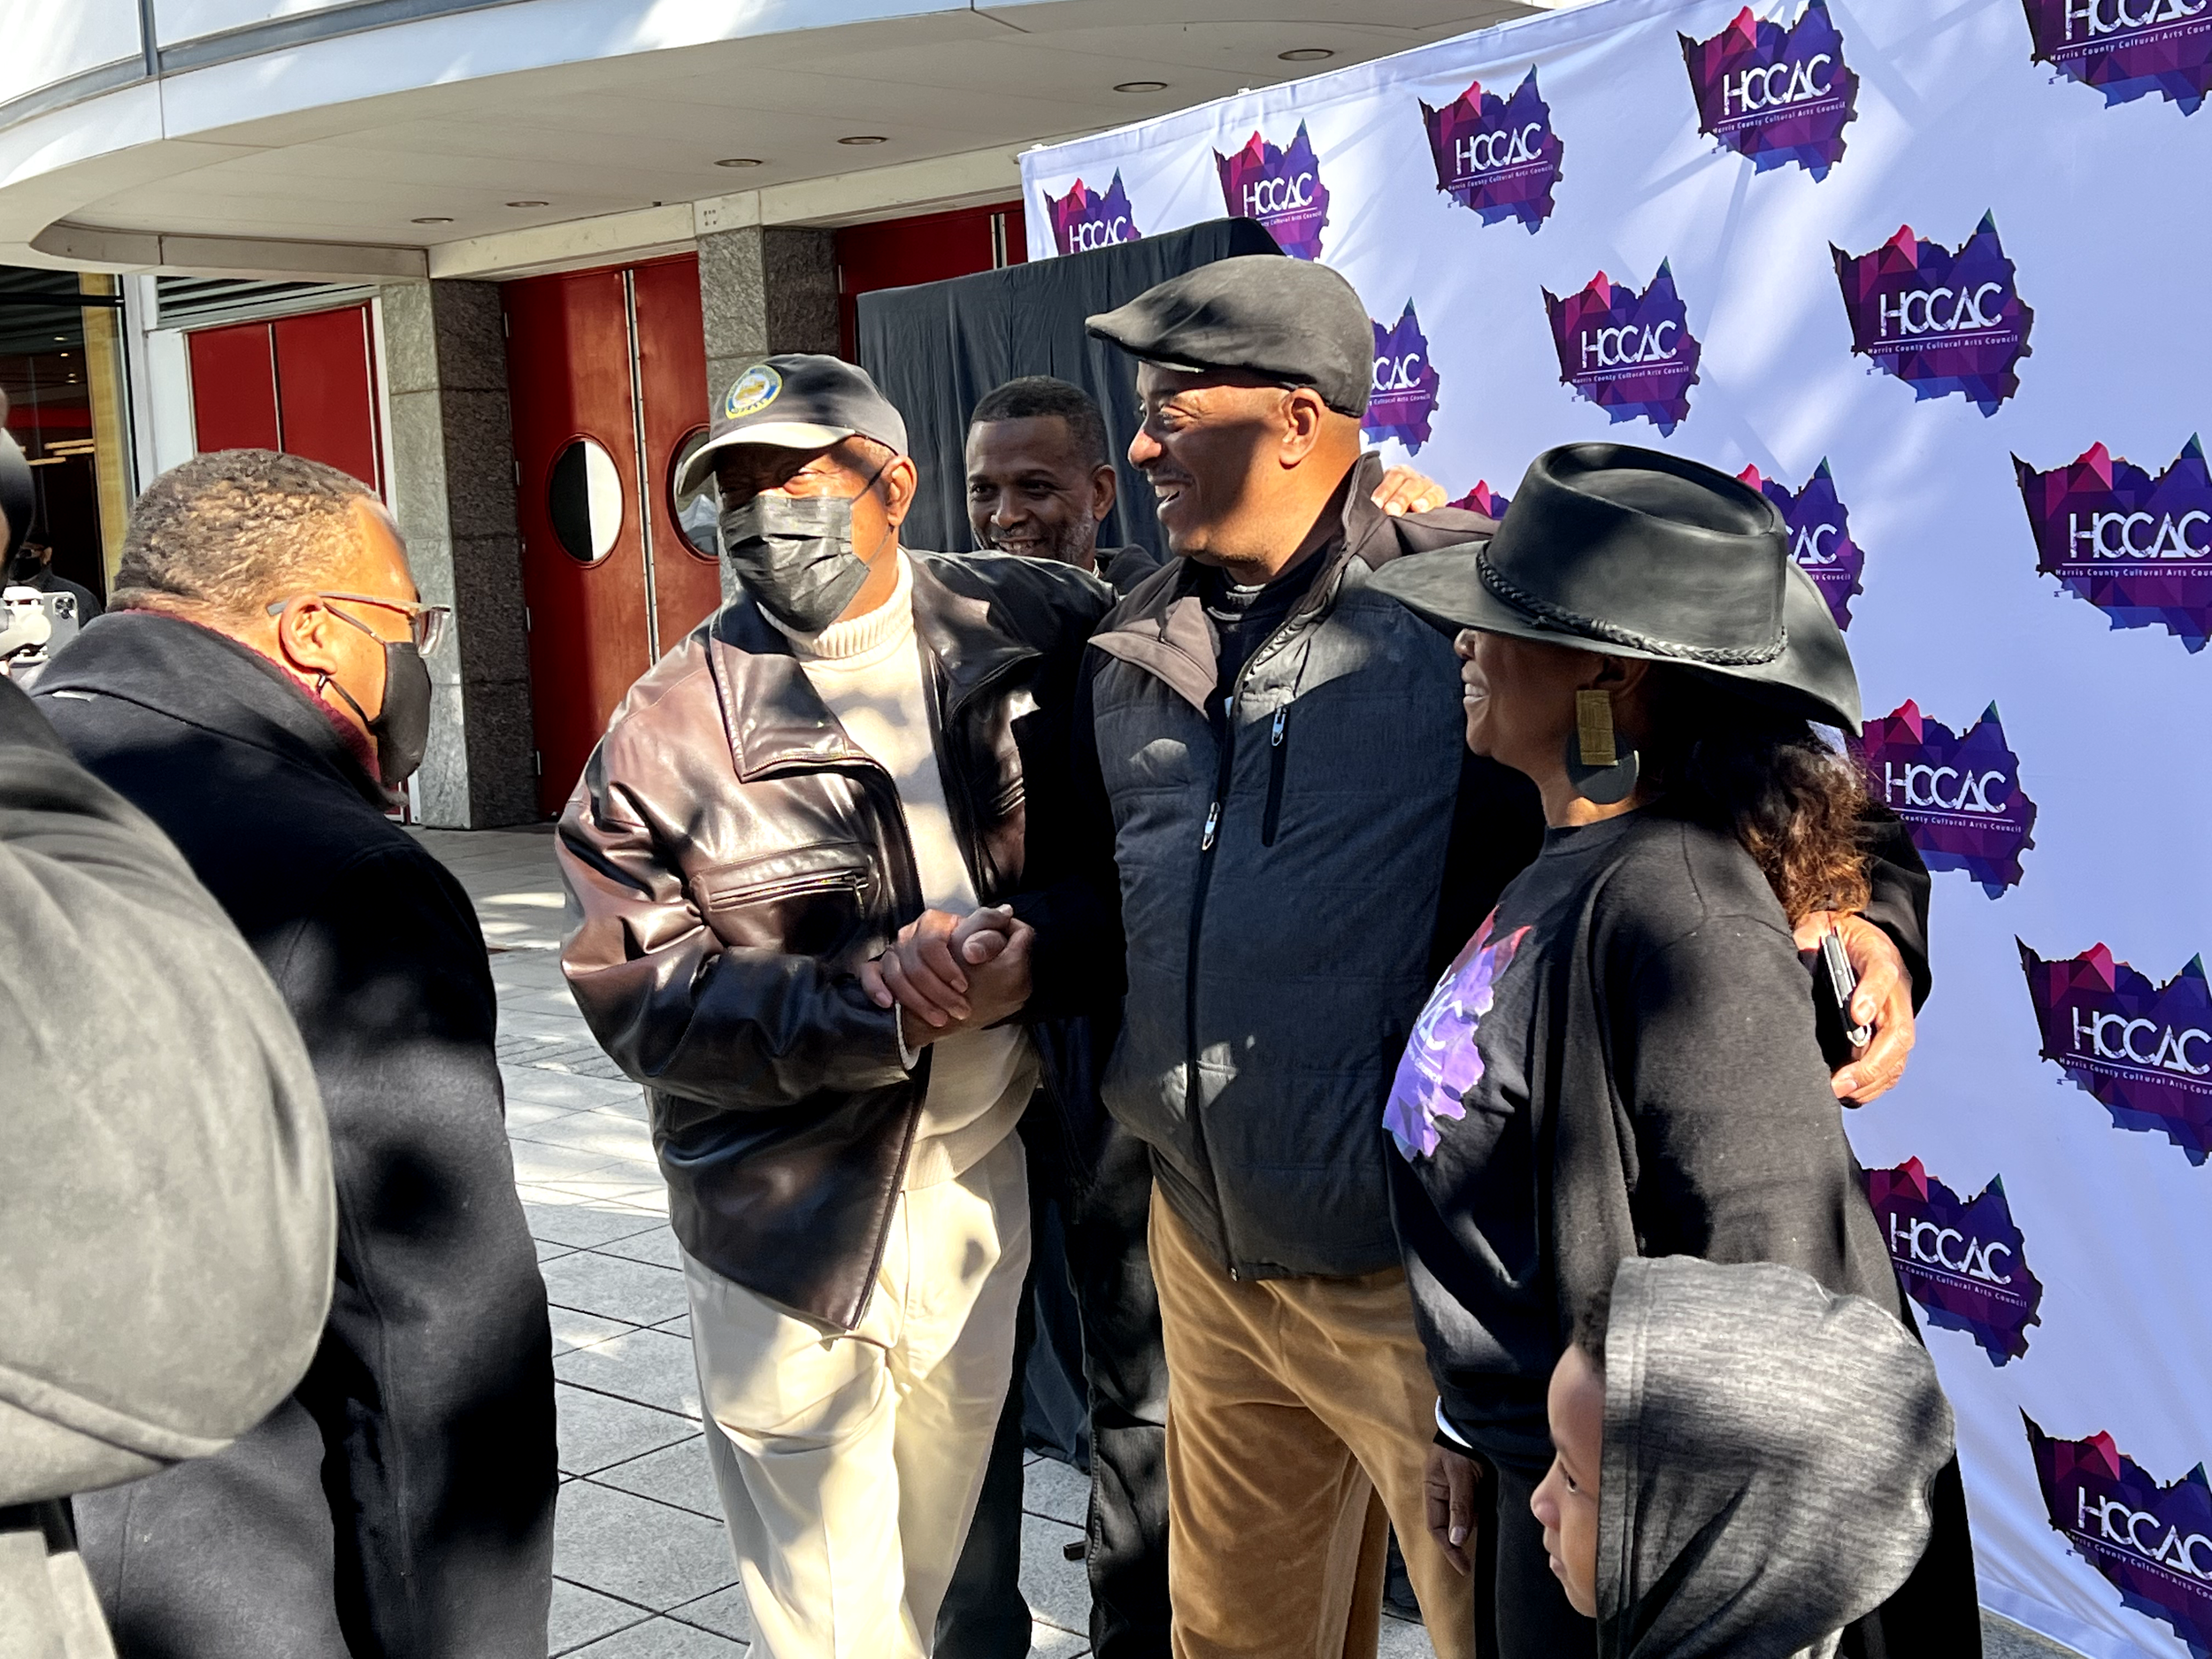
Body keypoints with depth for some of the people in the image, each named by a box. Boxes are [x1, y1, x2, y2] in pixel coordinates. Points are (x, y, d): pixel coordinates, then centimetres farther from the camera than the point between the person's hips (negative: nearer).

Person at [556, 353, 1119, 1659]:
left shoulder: (1043, 633, -4)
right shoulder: (675, 725, -8)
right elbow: (638, 998, -11)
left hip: (982, 1190, 2)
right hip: (790, 1215, -2)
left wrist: (1038, 950, -20)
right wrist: (872, 1002, -24)